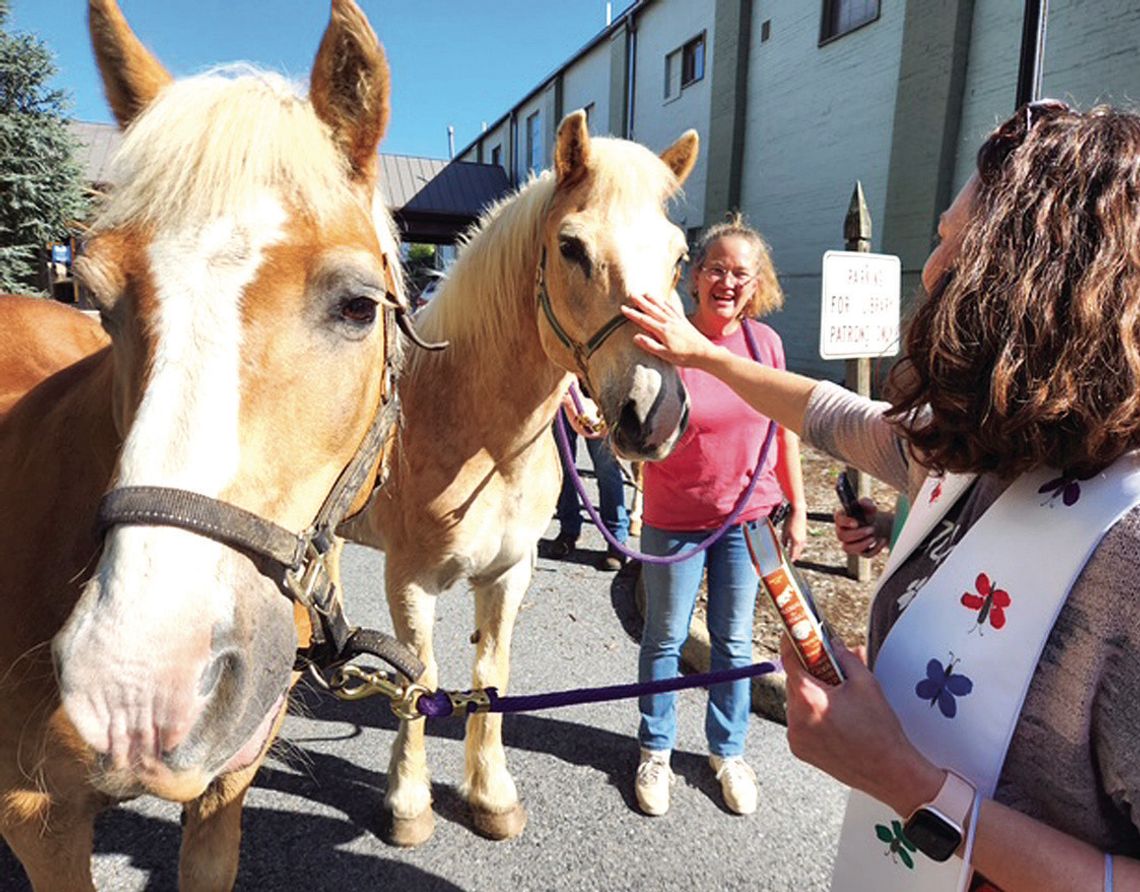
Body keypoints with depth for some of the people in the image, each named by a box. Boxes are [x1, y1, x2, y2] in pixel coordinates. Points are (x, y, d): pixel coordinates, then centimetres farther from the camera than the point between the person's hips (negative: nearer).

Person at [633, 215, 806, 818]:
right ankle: (655, 751, 34)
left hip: (748, 517, 3)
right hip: (674, 520, -2)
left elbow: (785, 429, 5)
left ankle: (728, 751, 36)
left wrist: (797, 509, 7)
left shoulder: (765, 342, -3)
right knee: (666, 638, 14)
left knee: (734, 641, 16)